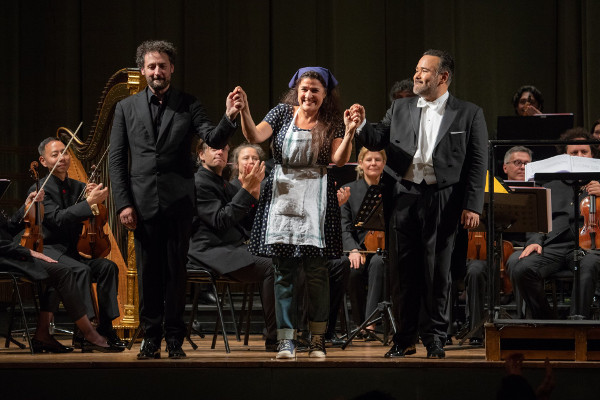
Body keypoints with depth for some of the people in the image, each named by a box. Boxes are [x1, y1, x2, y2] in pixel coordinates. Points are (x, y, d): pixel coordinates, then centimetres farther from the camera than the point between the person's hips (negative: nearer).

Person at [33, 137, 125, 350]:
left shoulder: (76, 186, 14)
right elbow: (58, 219, -22)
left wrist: (95, 195, -9)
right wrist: (89, 203, -29)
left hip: (72, 251, 6)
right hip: (48, 250, -6)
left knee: (108, 266, -18)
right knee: (82, 270, -32)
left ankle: (105, 329, -19)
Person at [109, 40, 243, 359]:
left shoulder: (189, 106, 5)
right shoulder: (126, 108, 8)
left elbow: (214, 140, -7)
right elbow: (116, 159, 6)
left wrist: (228, 118, -27)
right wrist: (123, 202, -2)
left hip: (178, 202, -1)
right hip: (143, 203, 1)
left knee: (175, 271, 2)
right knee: (148, 272, 4)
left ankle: (174, 339, 9)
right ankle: (151, 337, 12)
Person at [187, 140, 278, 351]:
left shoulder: (226, 186, 22)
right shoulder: (198, 183, -4)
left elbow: (250, 225, 13)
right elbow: (221, 220, -18)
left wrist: (254, 190, 0)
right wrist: (246, 189, -19)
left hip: (233, 250, 8)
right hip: (212, 253, -8)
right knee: (271, 267, -26)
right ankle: (274, 339, -23)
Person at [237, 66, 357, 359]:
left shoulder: (332, 123, 5)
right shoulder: (283, 112, 7)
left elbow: (339, 160, -6)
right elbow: (255, 137, -5)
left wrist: (349, 131, -20)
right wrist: (244, 111, -21)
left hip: (315, 198, -1)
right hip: (282, 195, 1)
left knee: (316, 271, -3)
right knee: (283, 271, 0)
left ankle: (318, 339, 6)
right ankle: (286, 340, 3)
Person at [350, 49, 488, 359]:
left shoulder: (469, 114, 2)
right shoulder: (400, 109, 13)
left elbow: (477, 163, -1)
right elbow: (377, 141, 11)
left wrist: (472, 206, -8)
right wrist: (361, 125, -10)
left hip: (442, 202, -3)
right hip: (403, 199, 3)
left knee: (437, 271, 2)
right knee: (403, 269, 5)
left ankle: (434, 338, 12)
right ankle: (405, 338, 13)